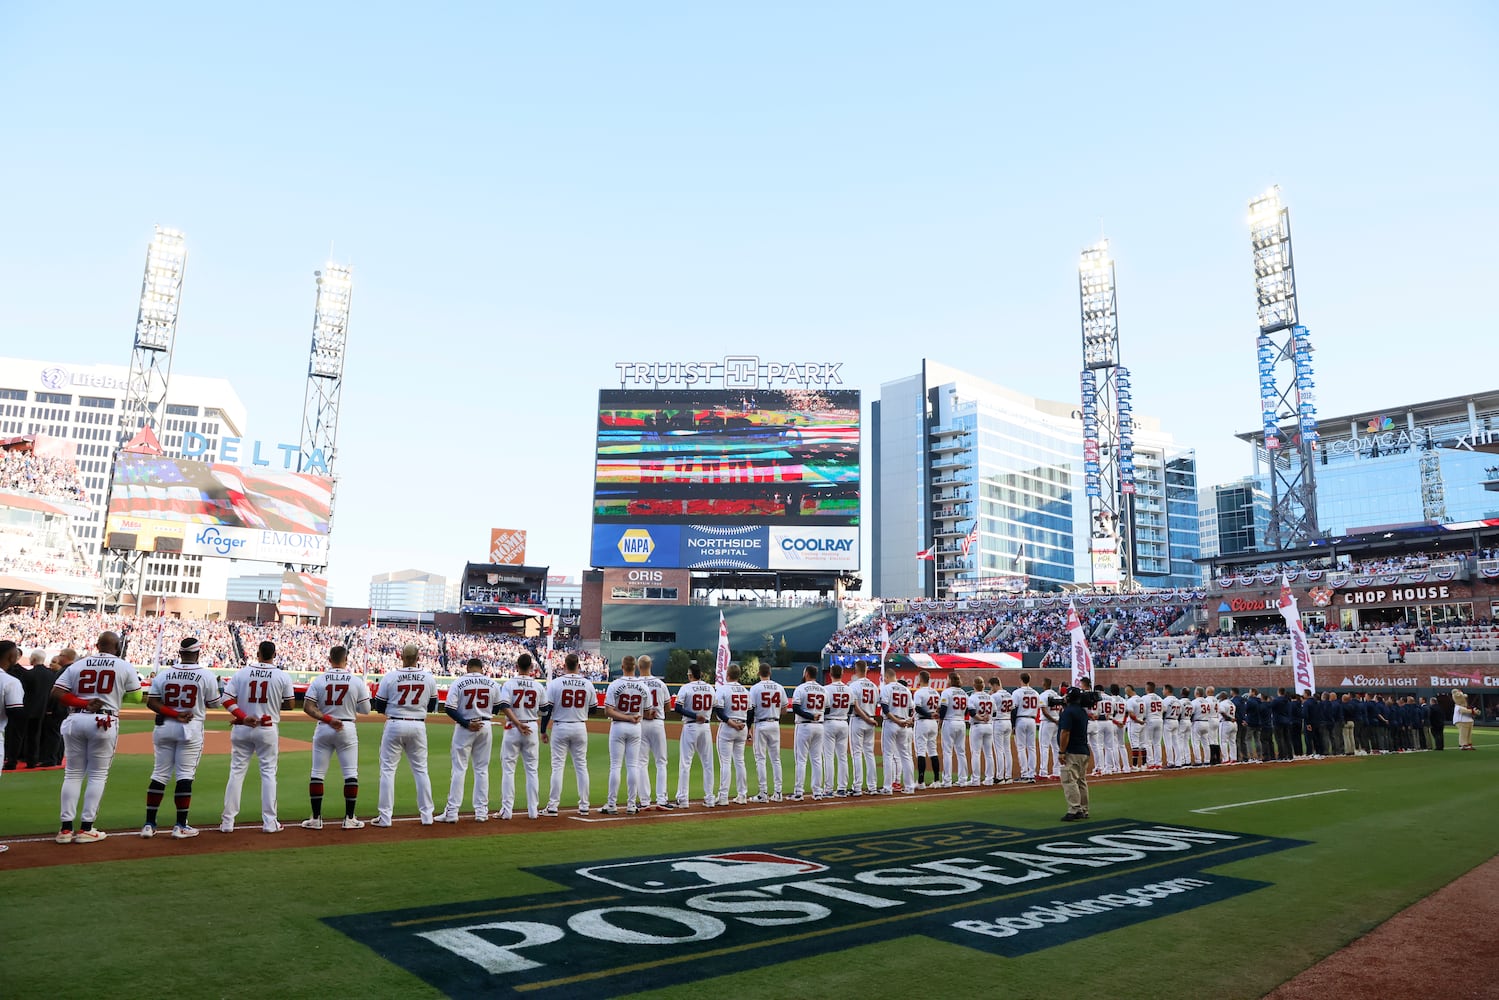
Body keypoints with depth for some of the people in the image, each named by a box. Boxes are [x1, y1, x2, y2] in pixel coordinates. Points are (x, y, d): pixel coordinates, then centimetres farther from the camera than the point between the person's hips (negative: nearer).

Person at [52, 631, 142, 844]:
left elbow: (56, 691, 0)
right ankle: (85, 829, 4)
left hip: (75, 720, 3)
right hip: (104, 722, -3)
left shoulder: (78, 665, 10)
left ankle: (66, 828, 10)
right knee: (98, 775, 5)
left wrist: (82, 703, -2)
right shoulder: (124, 667, 2)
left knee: (72, 774, 11)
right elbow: (137, 696, 4)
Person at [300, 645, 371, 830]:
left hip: (323, 729, 1)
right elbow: (366, 710, -1)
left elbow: (307, 707, -10)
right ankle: (349, 818, 5)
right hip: (347, 729, -1)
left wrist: (327, 719, -12)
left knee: (317, 774, 10)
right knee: (351, 773, 5)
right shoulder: (357, 681, -5)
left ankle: (316, 819, 11)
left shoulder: (319, 680, -2)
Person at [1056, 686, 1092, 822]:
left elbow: (1065, 732, -20)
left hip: (1072, 752, -9)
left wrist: (1062, 752, -17)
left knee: (1069, 781, -10)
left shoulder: (1068, 711, -13)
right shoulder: (1083, 712, 14)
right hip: (1084, 751, 9)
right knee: (1081, 781, 14)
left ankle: (1074, 811, -15)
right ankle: (1083, 811, 19)